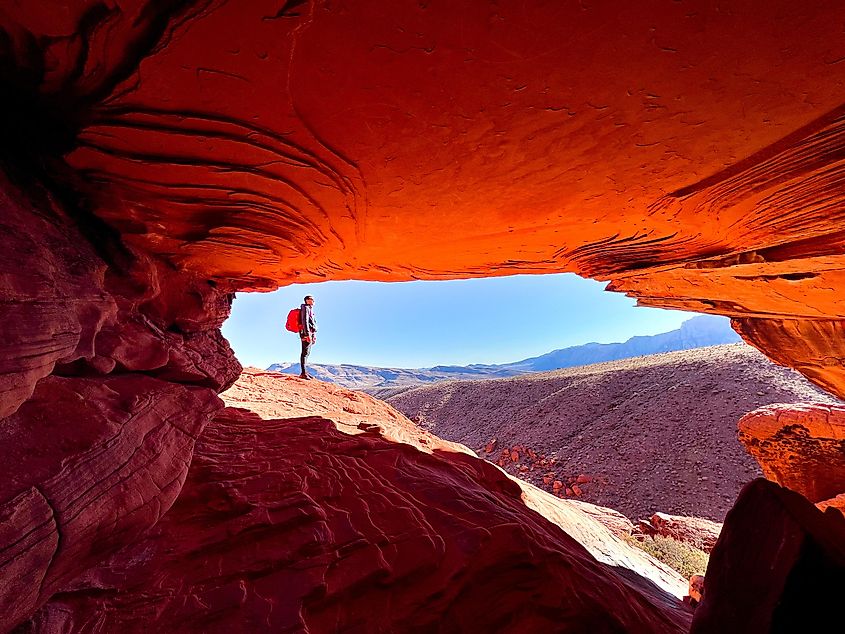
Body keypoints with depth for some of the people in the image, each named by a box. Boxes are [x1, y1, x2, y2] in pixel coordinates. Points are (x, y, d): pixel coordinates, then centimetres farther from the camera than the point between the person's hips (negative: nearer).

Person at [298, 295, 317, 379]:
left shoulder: (310, 309, 24)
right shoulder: (305, 308, -5)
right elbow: (304, 322, -16)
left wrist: (314, 335, 22)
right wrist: (308, 334, -24)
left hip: (310, 333, 10)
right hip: (306, 333, -10)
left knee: (307, 353, 10)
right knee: (305, 353, -12)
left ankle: (305, 372, 15)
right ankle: (303, 373, -13)